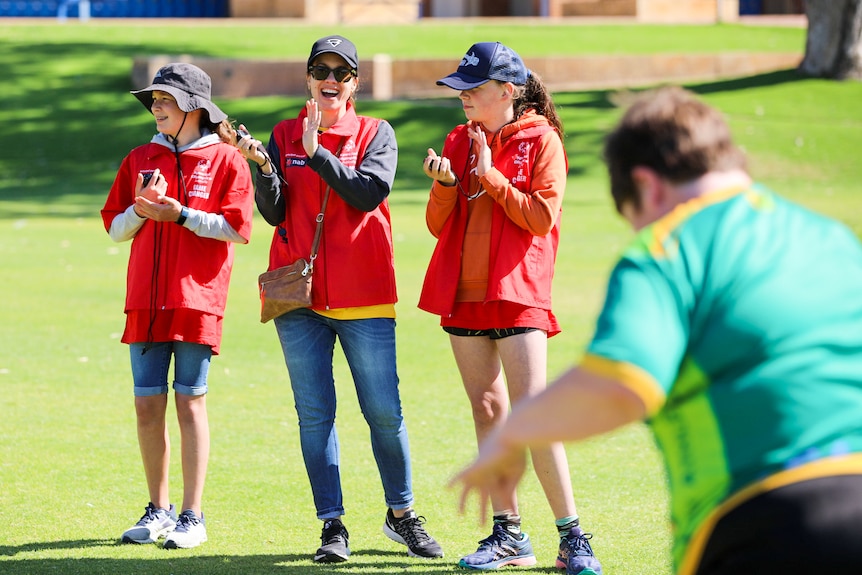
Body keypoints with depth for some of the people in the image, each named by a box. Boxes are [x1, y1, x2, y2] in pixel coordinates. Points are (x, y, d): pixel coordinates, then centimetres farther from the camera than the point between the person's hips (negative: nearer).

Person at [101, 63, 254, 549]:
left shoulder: (225, 159, 1)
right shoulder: (141, 159, 14)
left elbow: (238, 228, -7)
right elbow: (115, 228, 15)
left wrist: (181, 214, -14)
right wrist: (140, 209, -5)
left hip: (198, 298, -4)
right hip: (146, 299, 4)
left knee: (190, 401, -4)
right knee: (148, 404, 4)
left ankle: (193, 517, 0)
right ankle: (159, 510, 15)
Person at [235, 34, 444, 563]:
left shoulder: (376, 134, 5)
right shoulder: (283, 137, 10)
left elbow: (369, 193, -12)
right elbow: (274, 212, 0)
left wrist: (317, 152, -18)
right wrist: (263, 166, -17)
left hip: (364, 296, -2)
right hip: (299, 299, 2)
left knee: (385, 413, 0)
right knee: (315, 414, 1)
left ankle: (402, 515, 17)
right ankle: (333, 525, 6)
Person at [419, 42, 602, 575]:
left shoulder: (541, 140, -2)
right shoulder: (459, 141, 12)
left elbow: (542, 217, -11)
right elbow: (440, 225, 10)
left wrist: (490, 175, -13)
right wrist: (444, 184, -9)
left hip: (518, 292, -6)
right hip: (464, 292, 6)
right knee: (487, 411, 6)